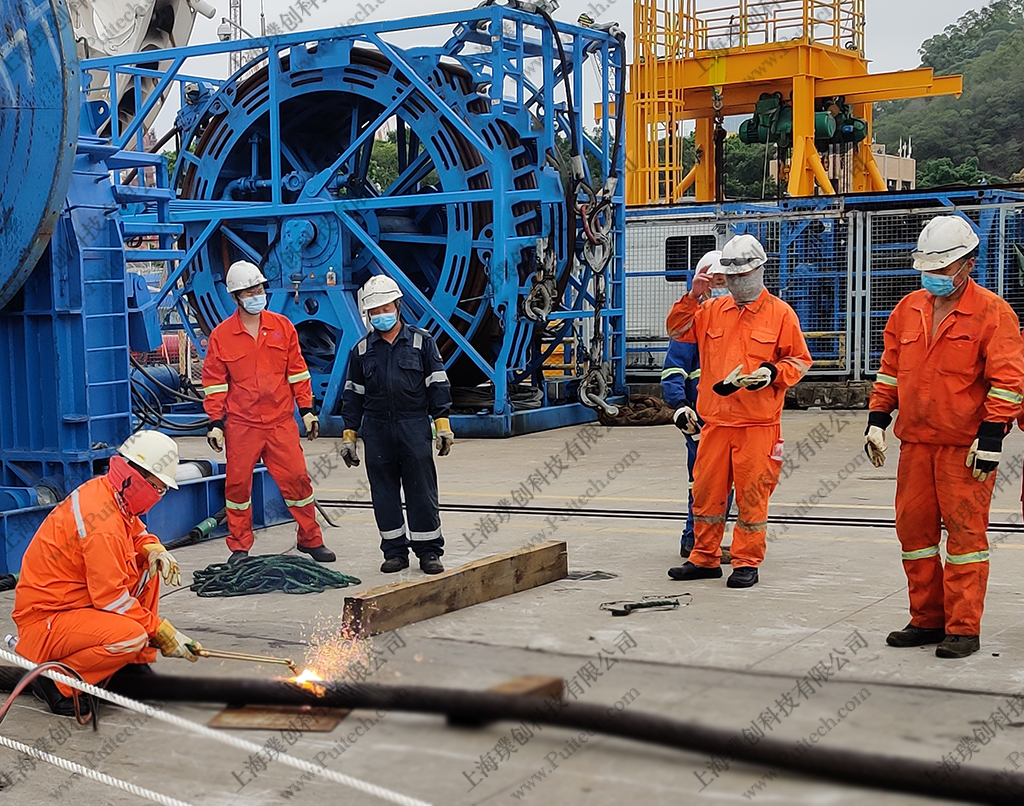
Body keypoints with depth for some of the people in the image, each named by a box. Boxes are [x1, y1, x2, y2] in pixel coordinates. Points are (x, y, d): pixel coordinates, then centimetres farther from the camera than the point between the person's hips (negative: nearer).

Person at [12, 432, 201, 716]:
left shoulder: (103, 491, 1)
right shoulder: (103, 524, -27)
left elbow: (137, 533, 20)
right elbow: (112, 598, -25)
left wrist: (154, 549, -4)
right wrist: (163, 633, -18)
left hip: (74, 601, 10)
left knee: (147, 567, 6)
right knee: (132, 636, -30)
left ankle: (134, 665, 11)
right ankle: (56, 680, -8)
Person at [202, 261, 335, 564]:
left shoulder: (282, 326, 5)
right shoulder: (221, 335, -1)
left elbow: (297, 370, 9)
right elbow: (214, 382, 2)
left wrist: (307, 410, 5)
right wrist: (215, 422, -2)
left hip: (281, 420, 1)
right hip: (240, 424, -1)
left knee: (296, 477, 1)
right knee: (237, 483, 4)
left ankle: (310, 539, 15)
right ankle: (239, 547, 18)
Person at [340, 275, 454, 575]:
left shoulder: (421, 341, 5)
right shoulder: (362, 349, 11)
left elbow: (437, 385, 3)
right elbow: (353, 394, 14)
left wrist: (442, 424, -4)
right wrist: (349, 435, 11)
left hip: (414, 427, -2)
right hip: (376, 431, 3)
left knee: (422, 490, -1)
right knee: (384, 493, 5)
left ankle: (429, 551, 7)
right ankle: (395, 551, 15)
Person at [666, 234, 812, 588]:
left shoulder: (780, 313, 1)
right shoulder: (713, 310, 13)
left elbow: (800, 360, 2)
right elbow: (677, 330, 12)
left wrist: (772, 373, -16)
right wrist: (693, 296, 0)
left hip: (758, 425, -4)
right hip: (715, 421, 4)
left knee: (751, 494, 0)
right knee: (706, 490, 8)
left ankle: (747, 563, 10)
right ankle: (704, 558, 20)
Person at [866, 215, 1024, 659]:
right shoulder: (908, 310, 12)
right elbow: (890, 369, 19)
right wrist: (877, 419, 13)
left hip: (965, 446, -6)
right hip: (916, 441, 6)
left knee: (965, 531, -3)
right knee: (914, 527, 9)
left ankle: (963, 629, 4)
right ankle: (927, 619, 20)